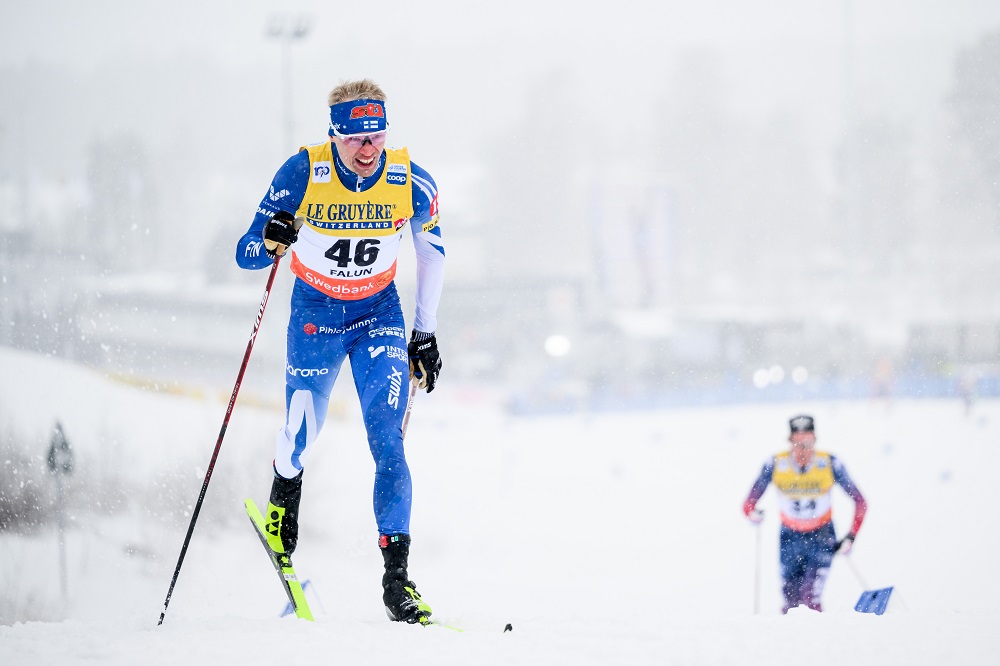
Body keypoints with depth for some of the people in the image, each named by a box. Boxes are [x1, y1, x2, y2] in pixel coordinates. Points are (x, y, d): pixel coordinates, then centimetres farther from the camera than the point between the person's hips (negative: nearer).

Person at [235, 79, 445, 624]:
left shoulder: (410, 183, -17)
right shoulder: (303, 174, -21)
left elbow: (432, 250, 3)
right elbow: (246, 256, -18)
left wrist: (425, 332, 5)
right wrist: (270, 242, -42)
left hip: (380, 313, 0)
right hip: (315, 312, 0)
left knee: (387, 444, -14)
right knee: (299, 440, -2)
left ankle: (397, 579, -15)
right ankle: (284, 493, 36)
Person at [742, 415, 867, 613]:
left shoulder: (830, 464, -15)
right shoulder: (775, 465, -14)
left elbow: (860, 502, -7)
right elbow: (750, 502, -8)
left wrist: (851, 537, -15)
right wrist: (753, 513, -31)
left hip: (822, 536, -1)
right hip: (790, 536, 2)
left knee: (811, 598, -23)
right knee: (791, 599, -2)